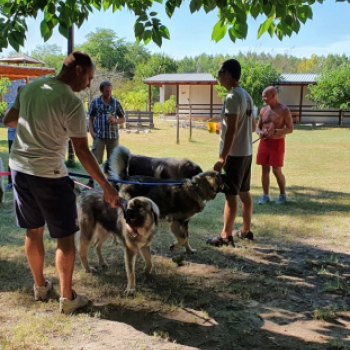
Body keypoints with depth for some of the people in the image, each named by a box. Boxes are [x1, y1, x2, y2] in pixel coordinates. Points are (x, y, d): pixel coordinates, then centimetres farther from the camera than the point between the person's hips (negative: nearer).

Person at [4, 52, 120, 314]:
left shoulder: (31, 86, 4)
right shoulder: (72, 102, -16)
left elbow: (9, 120, 16)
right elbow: (82, 152, -17)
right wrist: (106, 187, -12)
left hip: (19, 168, 7)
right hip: (49, 175, -7)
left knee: (33, 231, 19)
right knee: (65, 237, 6)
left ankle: (40, 286, 35)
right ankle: (67, 299, 15)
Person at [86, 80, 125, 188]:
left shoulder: (115, 103, 7)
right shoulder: (95, 102, 4)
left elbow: (123, 119, 12)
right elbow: (91, 119, 8)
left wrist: (115, 120, -9)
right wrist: (92, 132, -5)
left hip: (113, 136, 2)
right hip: (99, 136, -2)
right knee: (95, 160, -4)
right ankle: (91, 182, 3)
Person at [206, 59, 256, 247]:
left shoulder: (232, 97, -17)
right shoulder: (246, 95, 12)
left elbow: (231, 130, -23)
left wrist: (223, 157, -22)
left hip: (234, 154, -9)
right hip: (246, 152, 9)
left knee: (231, 194, -4)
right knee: (244, 192, 15)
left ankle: (226, 236, 2)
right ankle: (246, 230, 24)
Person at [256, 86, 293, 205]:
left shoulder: (284, 110, -4)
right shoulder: (263, 110, 11)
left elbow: (290, 129, -6)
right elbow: (258, 127, 18)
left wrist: (274, 131, -20)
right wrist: (260, 132, -6)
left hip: (277, 143, -5)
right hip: (264, 142, 5)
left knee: (277, 171, -2)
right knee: (265, 169, 5)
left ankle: (283, 195, 15)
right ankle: (265, 196, 13)